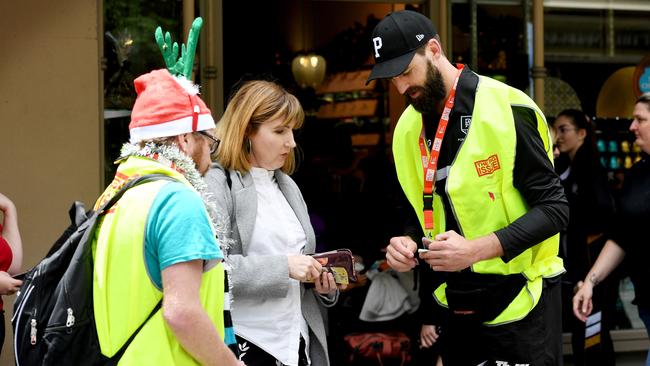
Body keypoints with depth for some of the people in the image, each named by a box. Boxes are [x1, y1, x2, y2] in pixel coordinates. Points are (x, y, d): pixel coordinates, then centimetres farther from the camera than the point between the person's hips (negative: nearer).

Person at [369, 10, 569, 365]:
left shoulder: (505, 109, -15)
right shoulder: (407, 129, 5)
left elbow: (553, 208, -14)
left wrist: (476, 249, -25)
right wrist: (408, 246, -7)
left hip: (518, 304, -6)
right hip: (457, 307, 6)